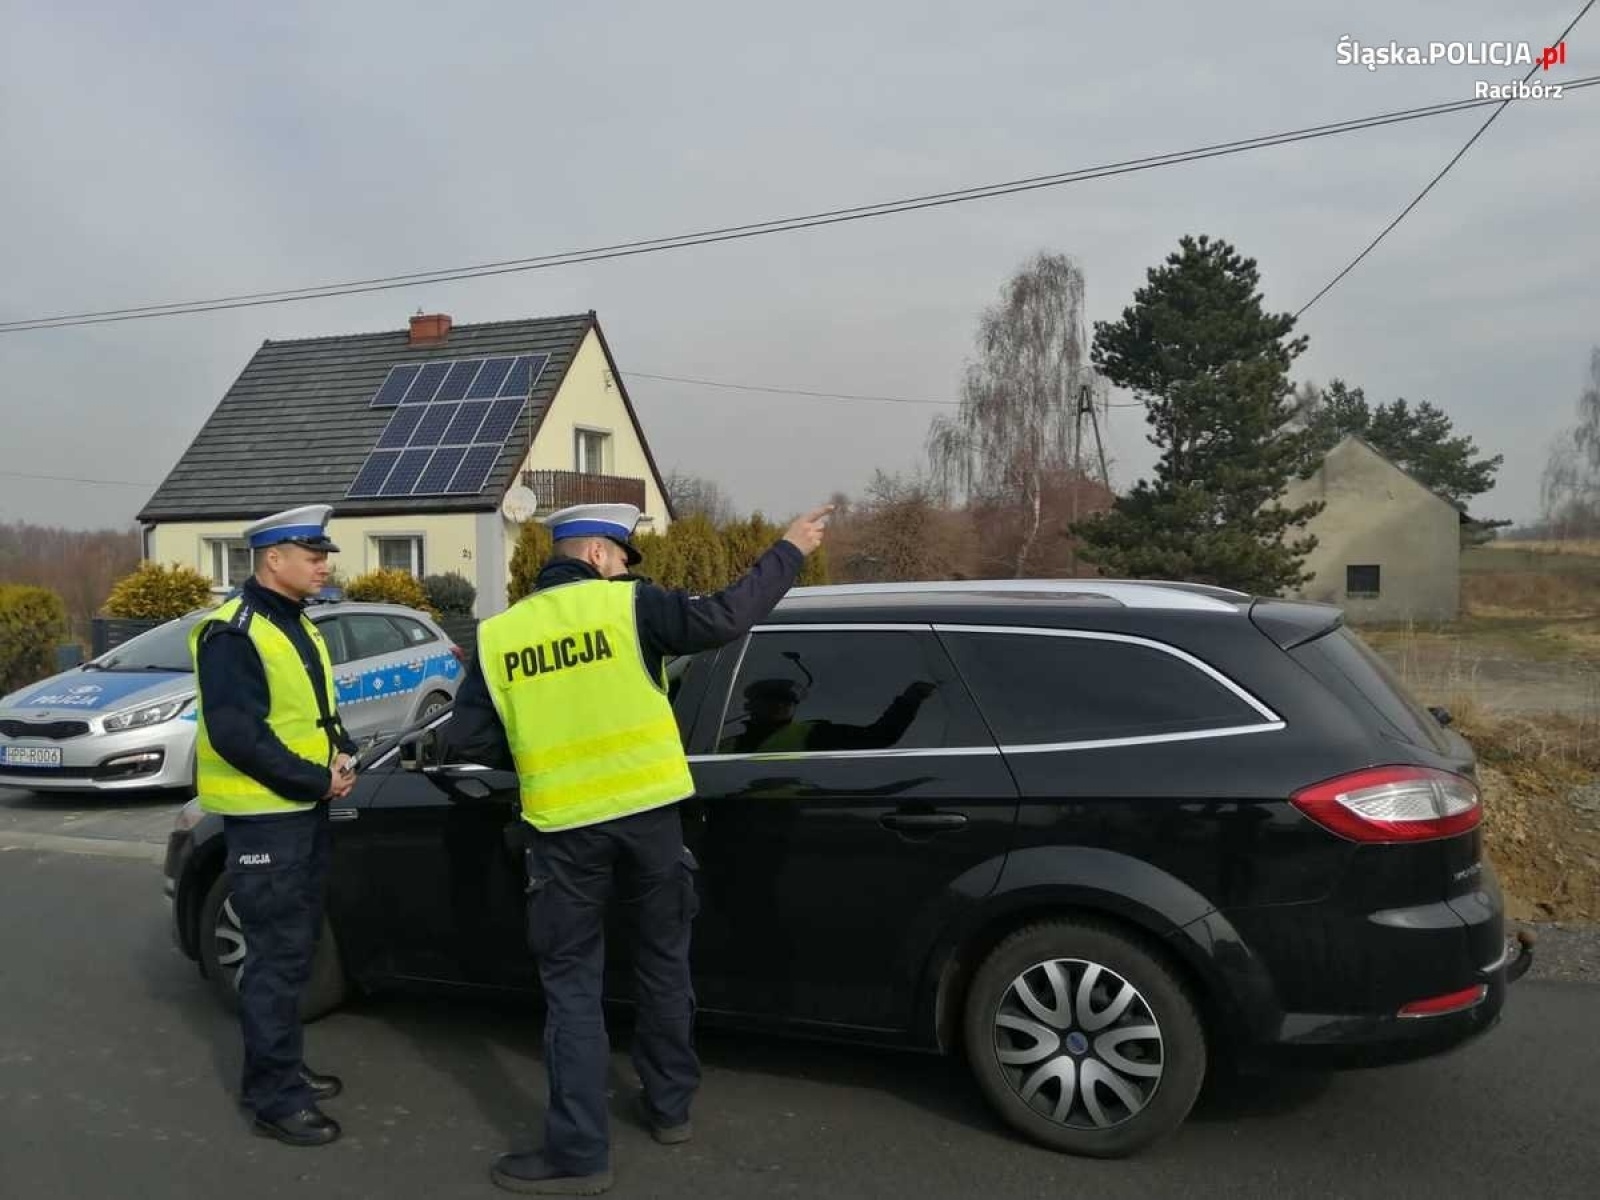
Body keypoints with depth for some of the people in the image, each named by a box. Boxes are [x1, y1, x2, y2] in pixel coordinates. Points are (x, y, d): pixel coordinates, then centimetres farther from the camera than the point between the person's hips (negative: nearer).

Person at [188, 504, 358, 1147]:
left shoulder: (297, 624, 12)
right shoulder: (232, 633, -17)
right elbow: (235, 734, -24)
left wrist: (343, 756, 1)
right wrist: (316, 780, -20)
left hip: (306, 809, 10)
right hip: (264, 815, -9)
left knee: (296, 945, 17)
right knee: (276, 955, -3)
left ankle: (282, 1068, 31)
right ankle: (273, 1097, 8)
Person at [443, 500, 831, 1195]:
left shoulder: (497, 635, 2)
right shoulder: (625, 604, -6)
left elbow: (463, 742, 2)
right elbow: (721, 619, -16)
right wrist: (789, 551, -5)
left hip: (565, 829, 1)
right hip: (647, 813, 0)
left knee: (572, 985, 10)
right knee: (663, 961, 18)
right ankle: (669, 1107, 32)